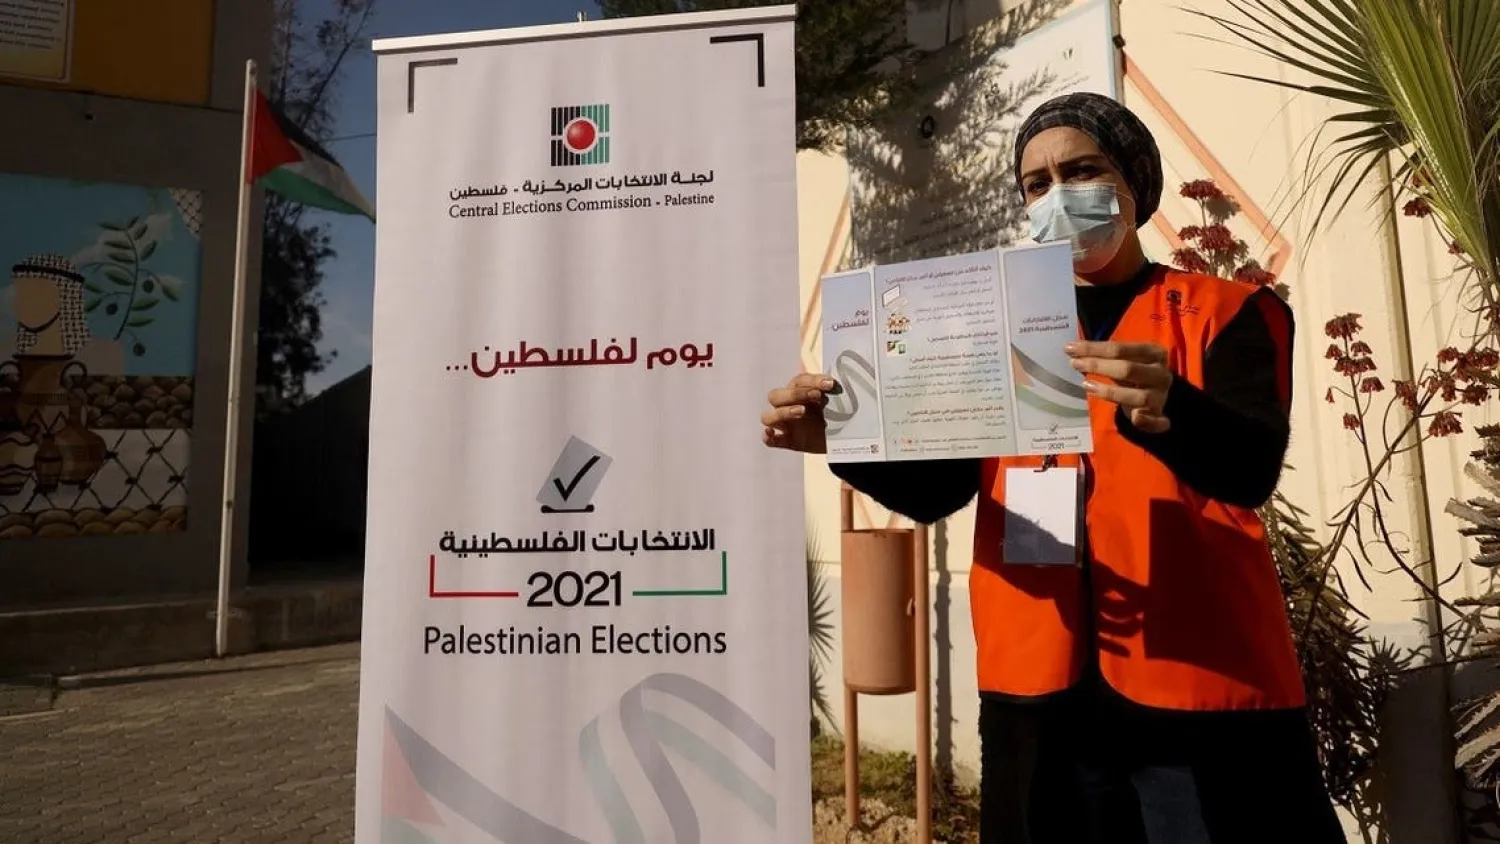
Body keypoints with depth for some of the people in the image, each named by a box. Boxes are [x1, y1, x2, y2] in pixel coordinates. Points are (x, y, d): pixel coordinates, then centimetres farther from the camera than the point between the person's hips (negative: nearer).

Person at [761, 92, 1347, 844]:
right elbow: (934, 488, 2)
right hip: (1040, 692, 3)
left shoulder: (1231, 313, 3)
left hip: (1203, 689, -2)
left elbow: (1252, 467, -14)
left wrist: (1166, 410, -36)